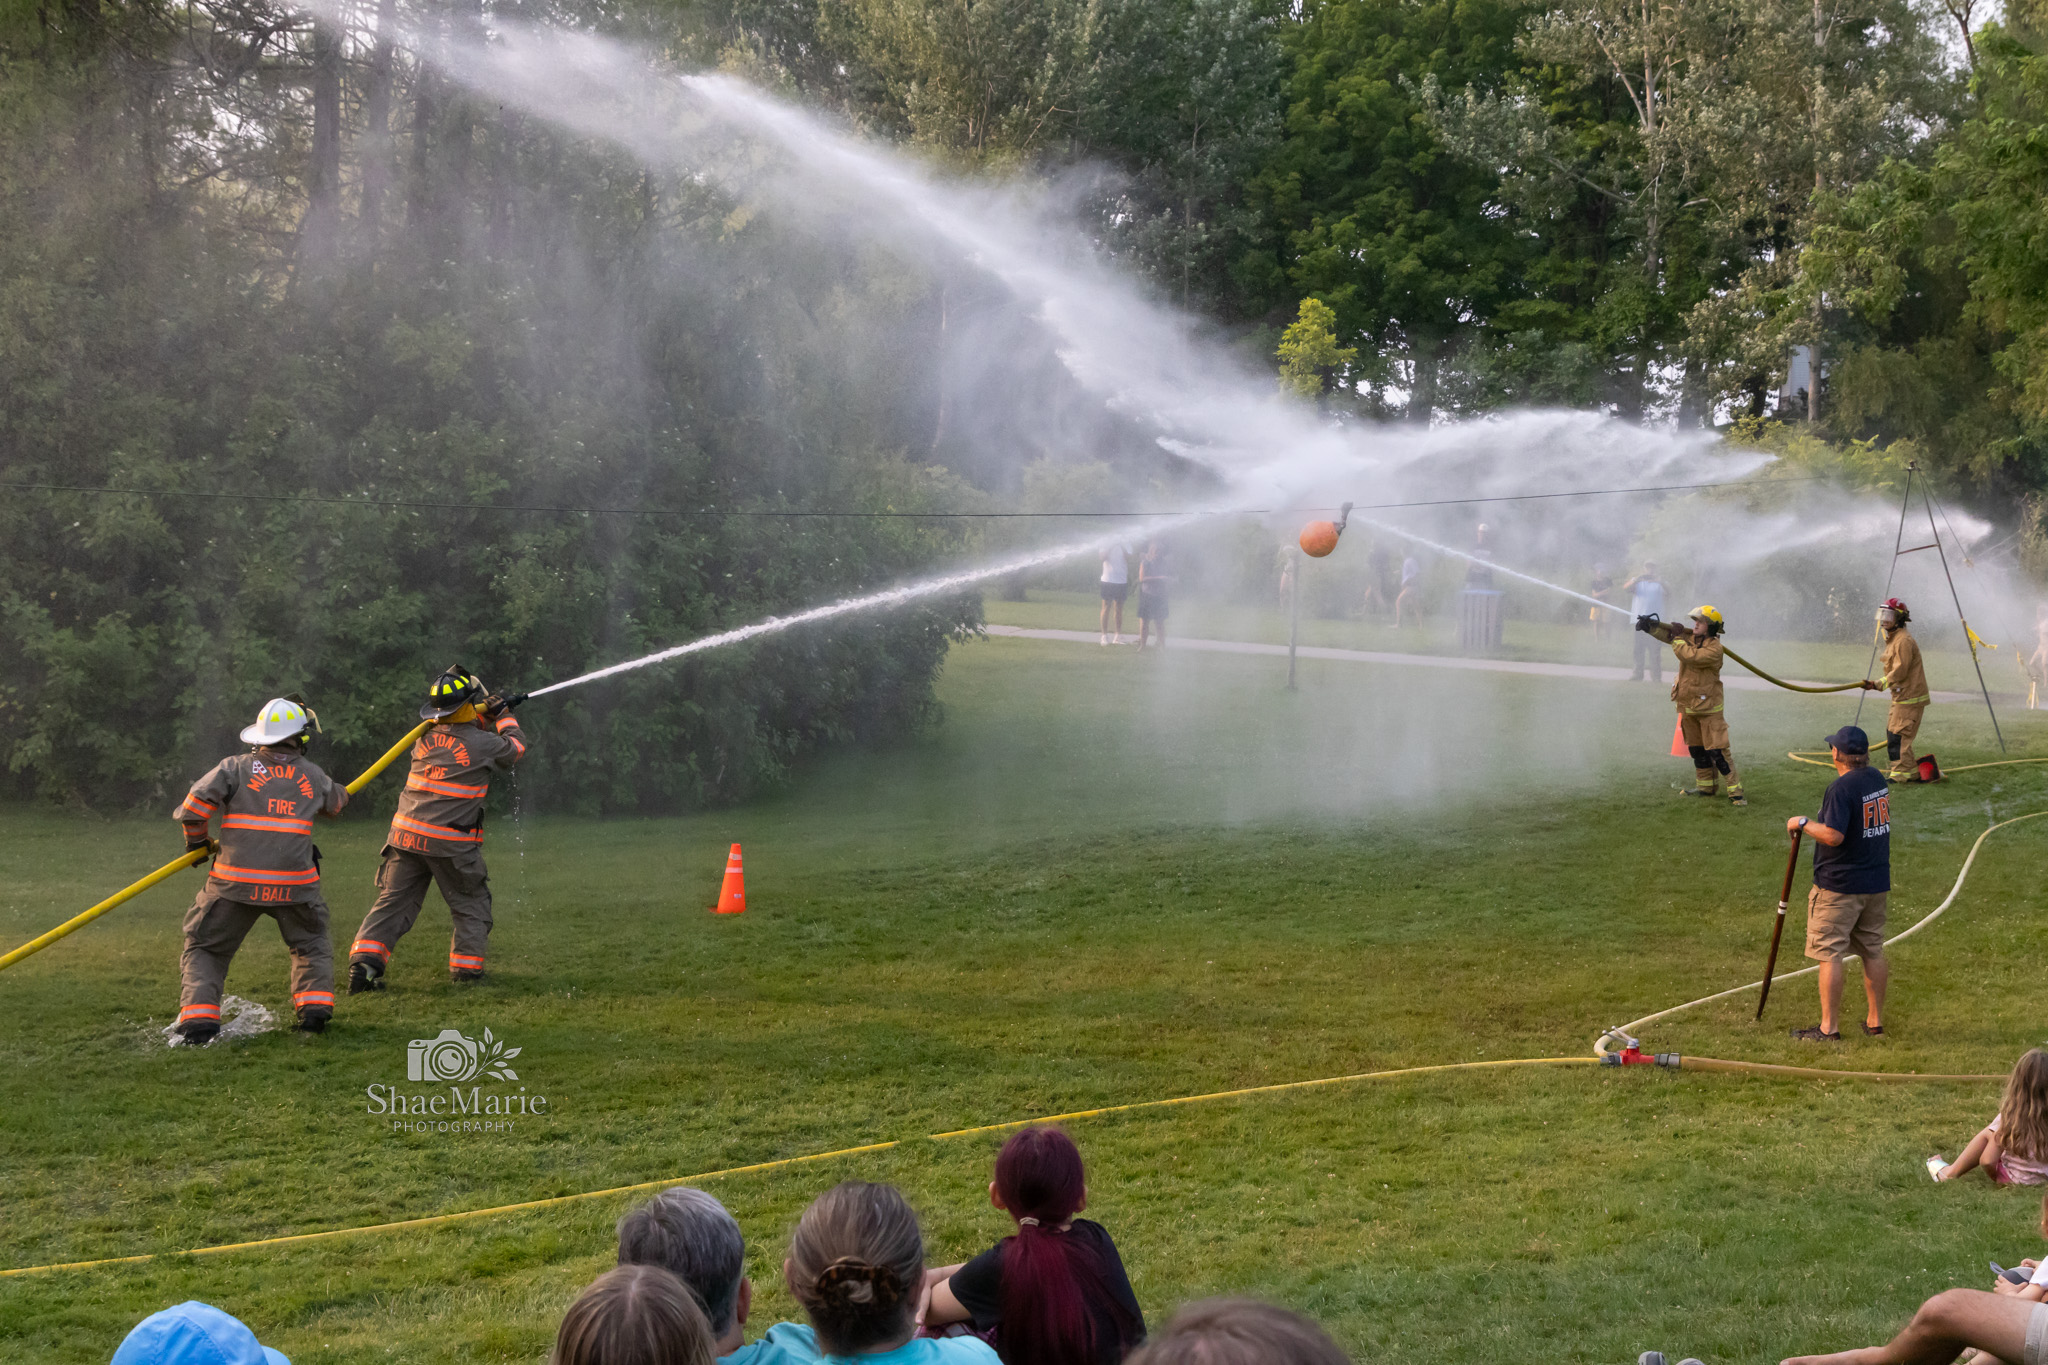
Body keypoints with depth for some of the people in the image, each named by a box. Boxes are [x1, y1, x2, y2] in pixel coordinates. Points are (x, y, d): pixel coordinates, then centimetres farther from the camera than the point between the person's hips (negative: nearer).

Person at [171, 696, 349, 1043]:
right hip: (294, 882, 1)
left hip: (236, 883, -1)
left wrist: (197, 841, 10)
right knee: (311, 947, 24)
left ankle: (199, 1017, -4)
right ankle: (314, 1005, 5)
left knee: (205, 949, 12)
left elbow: (196, 802, -9)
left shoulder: (236, 768, 1)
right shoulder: (313, 776, 10)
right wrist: (340, 792, 55)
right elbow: (336, 802, 31)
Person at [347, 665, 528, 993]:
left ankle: (364, 960, -6)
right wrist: (504, 715, 24)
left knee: (393, 902, 7)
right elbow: (515, 748, 11)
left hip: (406, 836, 4)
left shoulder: (426, 736, 6)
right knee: (472, 905, 14)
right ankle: (465, 968, 12)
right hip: (452, 843, -4)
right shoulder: (482, 744, -9)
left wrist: (485, 715, 28)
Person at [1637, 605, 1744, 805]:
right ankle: (1706, 786, 29)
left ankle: (1735, 790, -11)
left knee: (1717, 750, -12)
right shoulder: (1690, 638, 5)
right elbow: (1668, 633, 1)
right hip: (1688, 706, 8)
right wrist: (1650, 625, -17)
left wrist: (1677, 639, -18)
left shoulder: (1714, 649, -18)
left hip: (1708, 707, -8)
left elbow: (1691, 656, -30)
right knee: (1697, 749, 17)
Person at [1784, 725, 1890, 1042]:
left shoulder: (1841, 788, -19)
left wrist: (1803, 823, -11)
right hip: (1877, 882, 8)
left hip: (1839, 885, -8)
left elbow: (1833, 835, -26)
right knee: (1873, 952, 15)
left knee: (1829, 955, -3)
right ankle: (1875, 1021, 21)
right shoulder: (1878, 779, 7)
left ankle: (1828, 1028, -3)